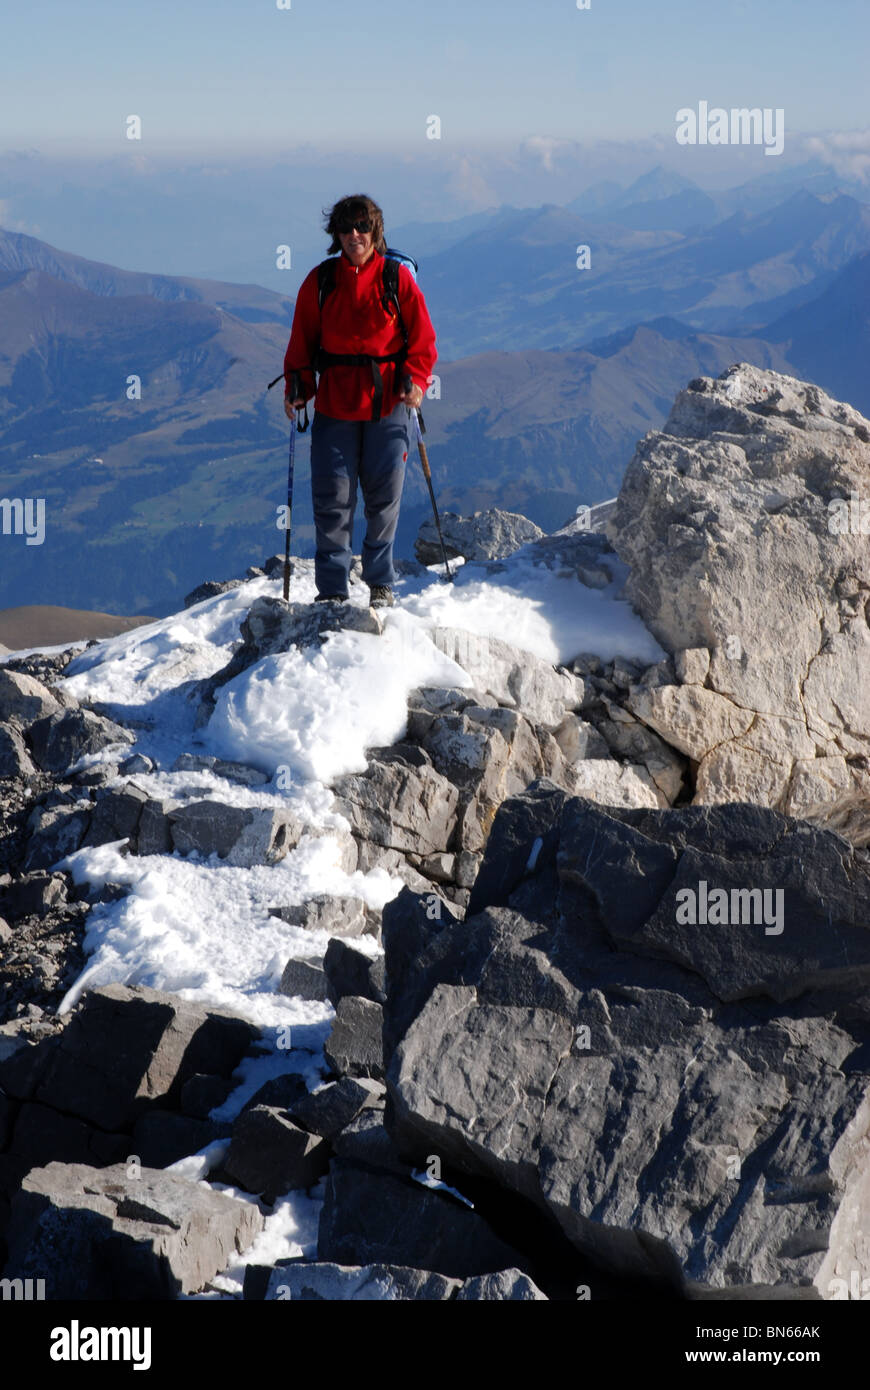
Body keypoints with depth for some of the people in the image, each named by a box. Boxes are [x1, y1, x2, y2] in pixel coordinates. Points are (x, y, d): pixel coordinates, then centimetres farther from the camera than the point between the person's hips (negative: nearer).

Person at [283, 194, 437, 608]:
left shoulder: (397, 278, 1)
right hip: (334, 404, 1)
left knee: (384, 495, 5)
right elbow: (302, 340, 10)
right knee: (332, 496, -3)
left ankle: (380, 584, 19)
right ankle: (331, 589, 4)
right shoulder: (319, 281, 5)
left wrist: (415, 380, -12)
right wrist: (297, 386, -2)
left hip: (386, 403, -1)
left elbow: (422, 338, 3)